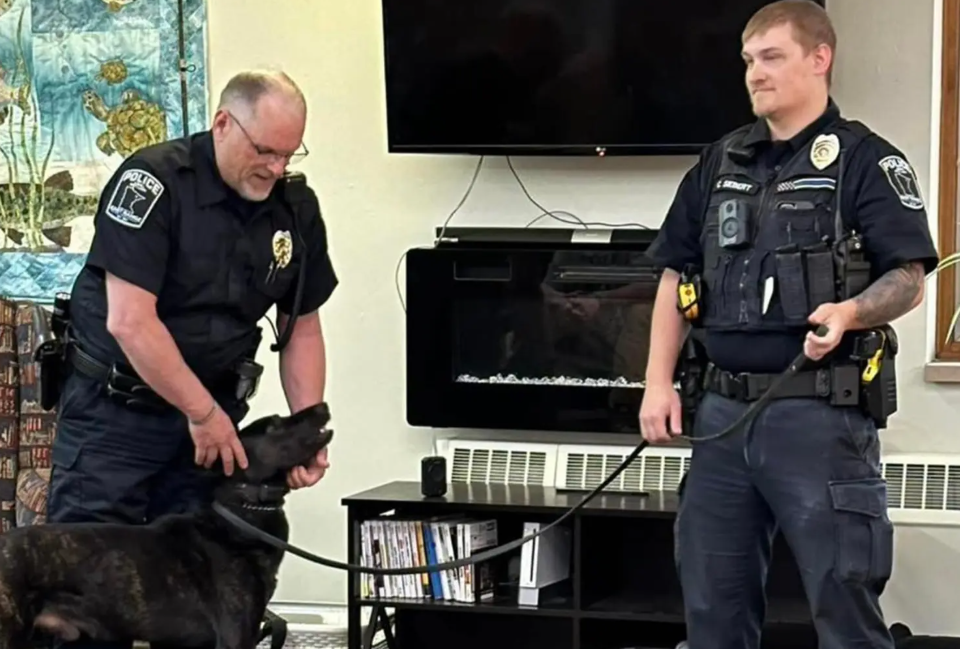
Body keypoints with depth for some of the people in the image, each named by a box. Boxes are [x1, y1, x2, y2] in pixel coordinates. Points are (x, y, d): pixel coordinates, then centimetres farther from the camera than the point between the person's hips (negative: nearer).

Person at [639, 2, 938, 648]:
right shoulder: (719, 163, 14)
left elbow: (908, 280, -8)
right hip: (724, 410, 6)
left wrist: (850, 312, -29)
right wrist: (659, 383, 7)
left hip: (821, 415, -6)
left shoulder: (866, 161, -4)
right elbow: (676, 277, 17)